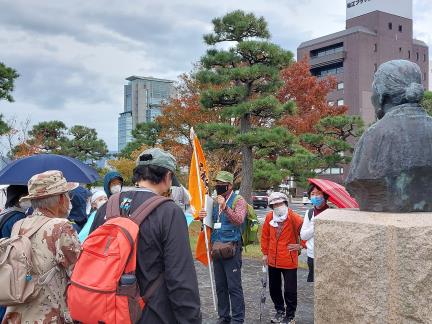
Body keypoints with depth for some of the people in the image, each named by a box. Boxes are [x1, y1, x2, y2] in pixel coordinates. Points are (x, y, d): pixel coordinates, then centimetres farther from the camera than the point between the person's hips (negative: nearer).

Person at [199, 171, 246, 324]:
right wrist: (203, 217, -3)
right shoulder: (214, 201, 13)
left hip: (232, 248, -6)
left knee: (234, 286, -4)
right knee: (220, 286, 13)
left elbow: (239, 220, -20)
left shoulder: (239, 200, -5)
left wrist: (225, 207, -33)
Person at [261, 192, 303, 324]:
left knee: (290, 290, 3)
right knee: (274, 288, 18)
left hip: (289, 261, -5)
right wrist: (265, 253, 10)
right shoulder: (269, 217, -2)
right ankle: (280, 310, 38)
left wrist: (301, 246, -8)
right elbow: (265, 235, 9)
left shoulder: (294, 218, -16)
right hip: (273, 261, 5)